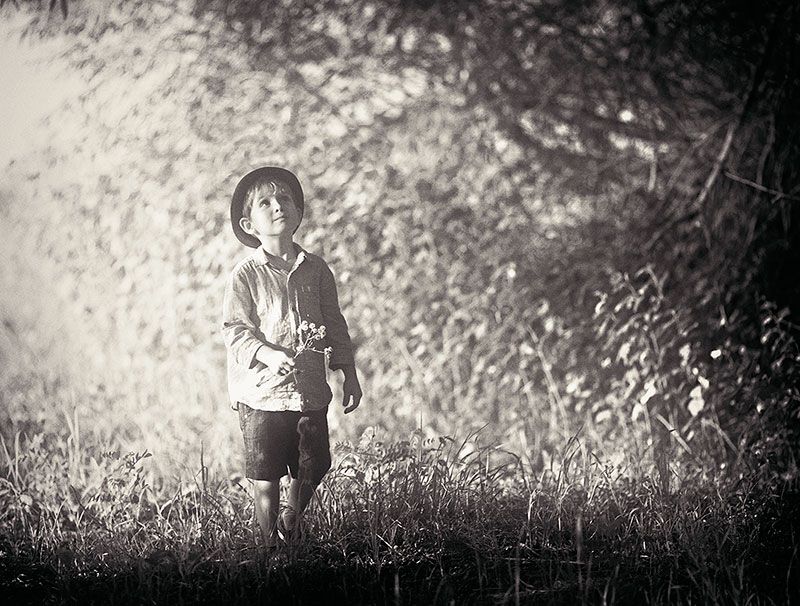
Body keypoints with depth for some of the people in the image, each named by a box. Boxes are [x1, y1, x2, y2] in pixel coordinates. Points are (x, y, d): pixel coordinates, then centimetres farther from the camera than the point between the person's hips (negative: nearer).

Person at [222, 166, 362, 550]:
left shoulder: (316, 270, 6)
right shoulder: (245, 275, -4)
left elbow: (335, 327, 12)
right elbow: (234, 331, -8)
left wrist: (350, 376, 10)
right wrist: (268, 355, -24)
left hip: (310, 391, 3)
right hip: (262, 392, -3)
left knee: (312, 468, 7)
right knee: (265, 476, 2)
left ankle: (293, 519, 34)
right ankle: (269, 544, 17)